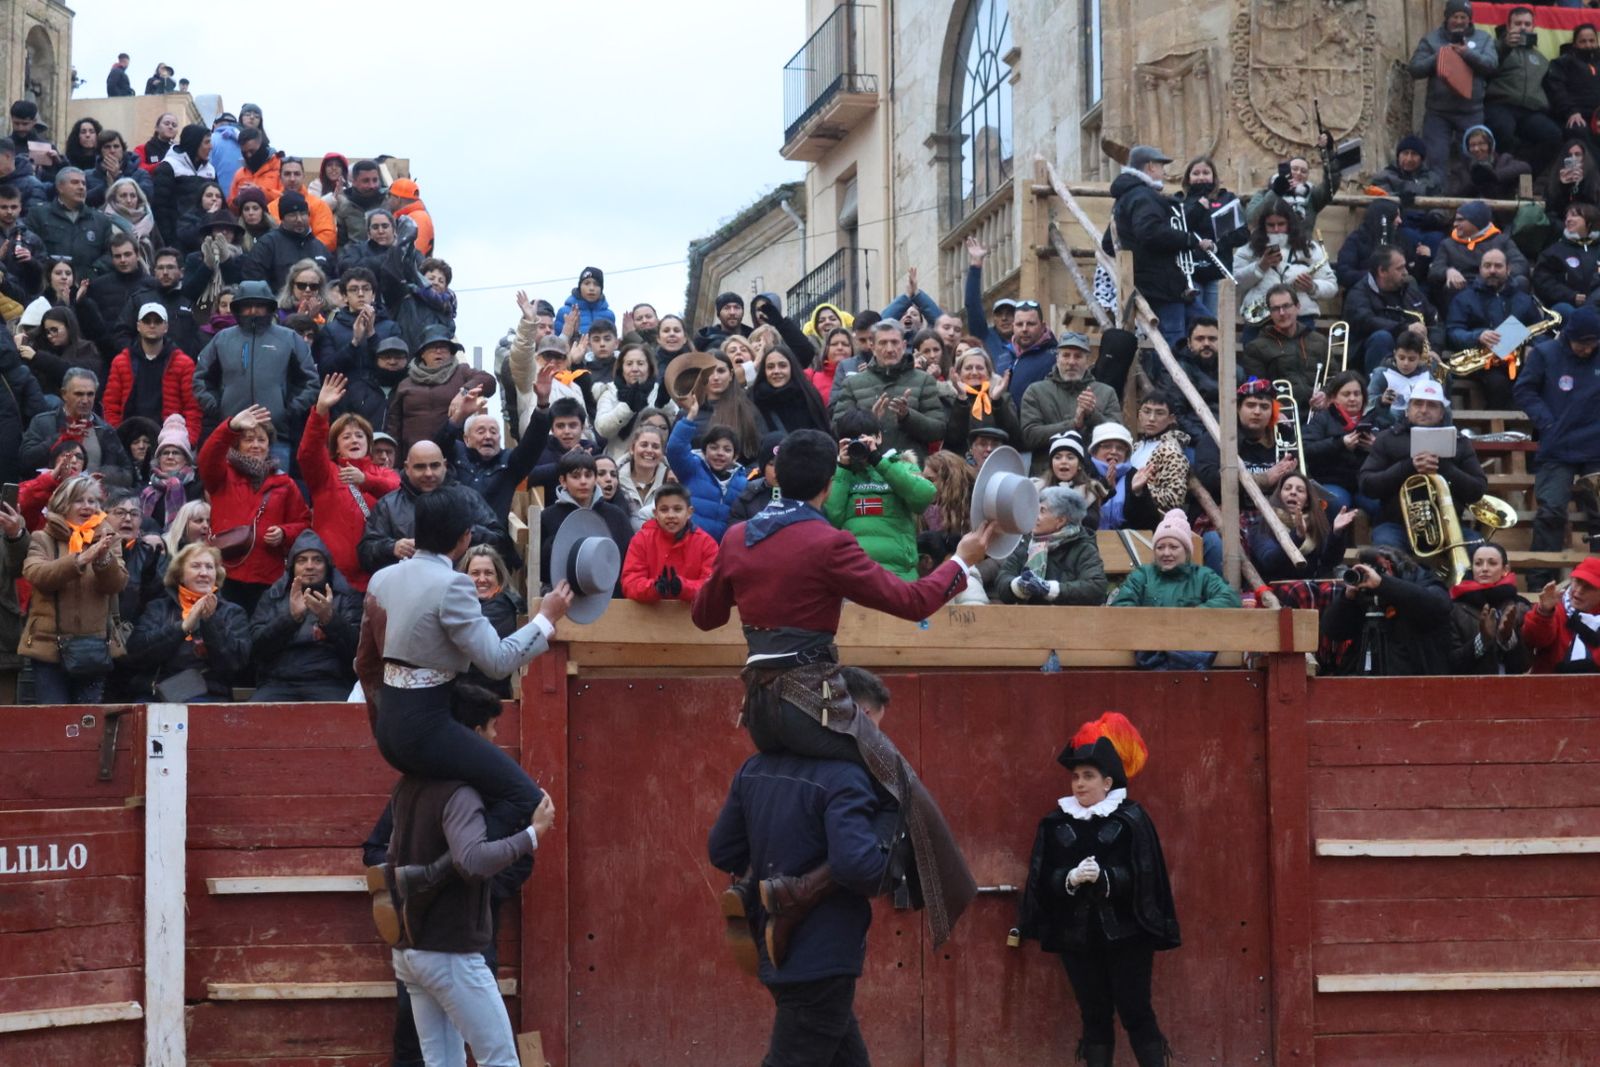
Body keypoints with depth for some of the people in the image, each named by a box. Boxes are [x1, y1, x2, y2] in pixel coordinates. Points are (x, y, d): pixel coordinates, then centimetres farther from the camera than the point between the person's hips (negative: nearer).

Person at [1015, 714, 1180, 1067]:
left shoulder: (1131, 819, -3)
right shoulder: (1056, 824, 6)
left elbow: (1143, 878, -8)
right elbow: (1043, 881, 2)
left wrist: (1103, 877, -24)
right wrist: (1070, 879, -18)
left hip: (1125, 934, -3)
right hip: (1077, 935, 3)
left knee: (1136, 1014, -2)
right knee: (1095, 1017, 7)